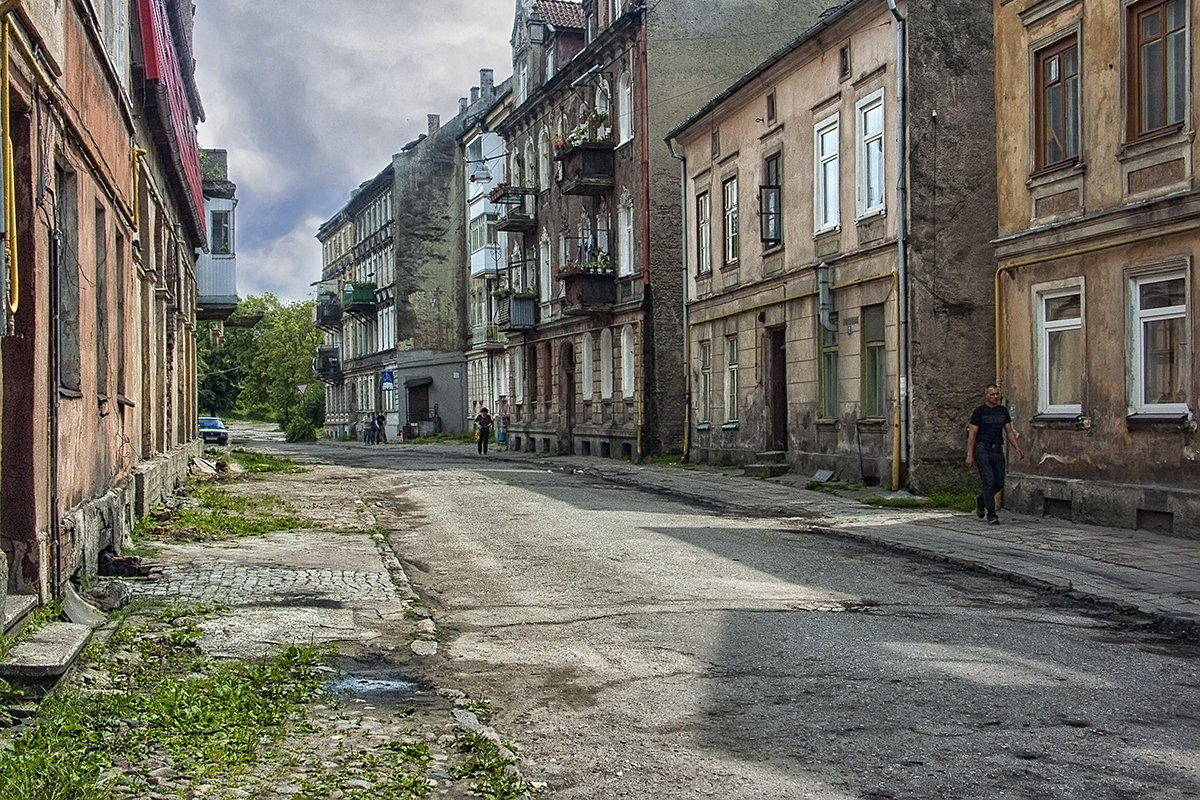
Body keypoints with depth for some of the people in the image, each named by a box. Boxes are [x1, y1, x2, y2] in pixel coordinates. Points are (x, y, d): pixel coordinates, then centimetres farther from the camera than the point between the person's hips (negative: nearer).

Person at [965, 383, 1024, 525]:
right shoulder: (979, 412, -2)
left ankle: (980, 501, 31)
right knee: (989, 482, -11)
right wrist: (970, 455, -10)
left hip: (998, 450, 5)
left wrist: (1017, 448, 1)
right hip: (982, 450, -5)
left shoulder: (1003, 411, 13)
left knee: (999, 484, 4)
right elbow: (972, 434, -4)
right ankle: (991, 516, -7)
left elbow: (1009, 431, 15)